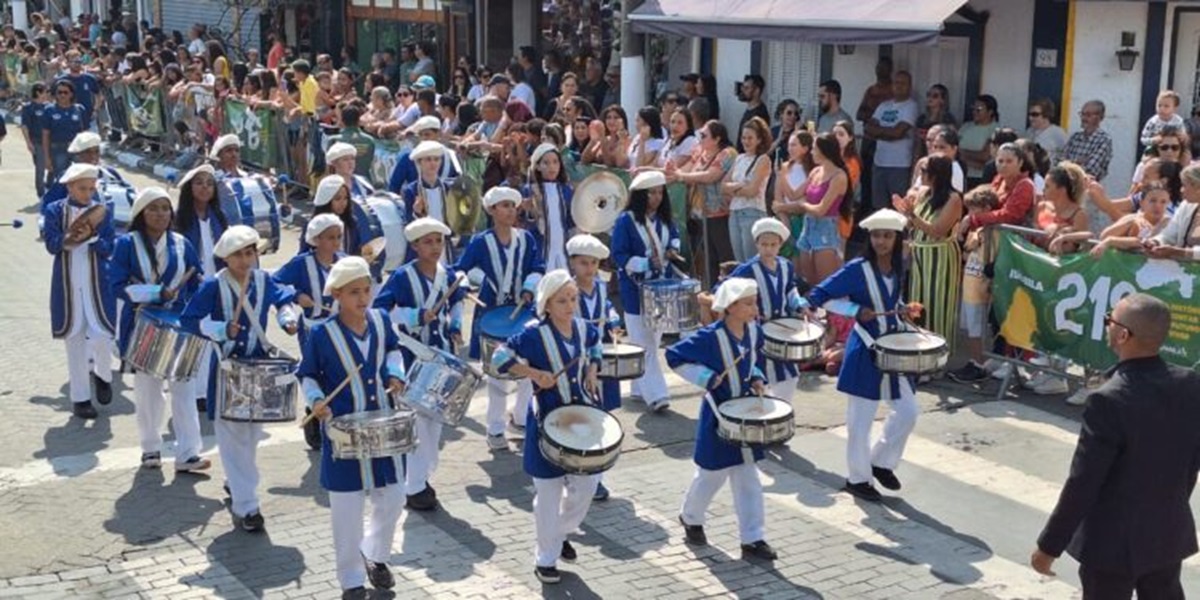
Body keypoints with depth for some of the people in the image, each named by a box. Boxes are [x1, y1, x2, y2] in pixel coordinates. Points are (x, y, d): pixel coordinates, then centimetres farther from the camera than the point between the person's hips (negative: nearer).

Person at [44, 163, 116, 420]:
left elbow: (108, 248, -5)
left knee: (102, 335, -7)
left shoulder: (103, 211, 3)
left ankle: (102, 375, 25)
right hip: (67, 284, 0)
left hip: (98, 283, 0)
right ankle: (80, 397, 15)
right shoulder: (55, 210, 1)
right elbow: (51, 244, -8)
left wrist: (90, 236, -23)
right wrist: (69, 238, -27)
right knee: (75, 340, 6)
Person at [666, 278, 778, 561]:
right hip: (718, 415, -5)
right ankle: (690, 518, 37)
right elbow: (674, 356, -16)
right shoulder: (710, 336, -20)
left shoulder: (753, 331, -1)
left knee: (747, 478, 6)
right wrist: (706, 378, -20)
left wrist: (757, 378, 0)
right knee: (711, 475, 10)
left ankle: (752, 538, 11)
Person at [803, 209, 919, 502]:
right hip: (865, 351, -6)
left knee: (908, 412, 9)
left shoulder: (899, 268, 5)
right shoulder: (857, 269, -14)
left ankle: (882, 462, 28)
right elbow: (819, 296, -14)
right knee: (861, 419, 2)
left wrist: (901, 309, 3)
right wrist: (856, 311, -20)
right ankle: (858, 478, 17)